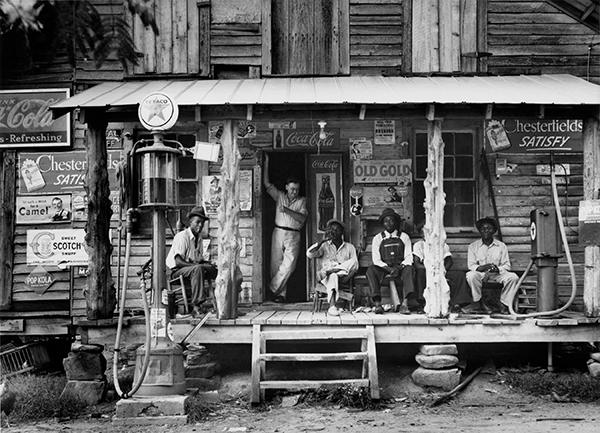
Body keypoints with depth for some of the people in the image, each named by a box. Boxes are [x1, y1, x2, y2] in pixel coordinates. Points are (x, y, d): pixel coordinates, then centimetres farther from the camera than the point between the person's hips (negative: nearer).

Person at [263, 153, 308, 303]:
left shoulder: (302, 201, 10)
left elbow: (302, 218, -3)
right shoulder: (279, 196, 13)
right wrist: (266, 163, 2)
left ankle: (273, 289, -11)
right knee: (276, 264, -3)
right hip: (278, 232, 1)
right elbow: (266, 183, 6)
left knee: (289, 263, -18)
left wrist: (287, 210, -15)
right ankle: (281, 294, 1)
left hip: (293, 235, -1)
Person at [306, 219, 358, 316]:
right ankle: (332, 306, -55)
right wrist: (323, 240, -4)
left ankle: (326, 272, -35)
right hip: (326, 278, -1)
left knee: (353, 262, -29)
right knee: (333, 276, -40)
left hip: (343, 275, 1)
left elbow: (355, 266, 8)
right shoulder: (324, 246, 20)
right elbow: (309, 254, 3)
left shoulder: (349, 247, 20)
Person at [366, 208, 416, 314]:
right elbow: (376, 260, 2)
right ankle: (377, 304, -41)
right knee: (371, 270, -31)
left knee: (409, 269, -35)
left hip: (400, 267, 0)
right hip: (383, 268, 0)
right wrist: (389, 269, -16)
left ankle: (405, 303, -46)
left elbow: (408, 258, 4)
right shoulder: (378, 238, 10)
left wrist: (399, 268, -17)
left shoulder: (404, 237, 11)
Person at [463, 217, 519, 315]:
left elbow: (507, 266, 4)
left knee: (513, 277, -27)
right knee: (470, 275, -34)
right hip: (480, 274, -1)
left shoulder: (501, 246, 8)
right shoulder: (473, 246, 6)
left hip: (497, 274, 1)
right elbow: (471, 265, -1)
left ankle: (503, 303, -12)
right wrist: (483, 267, -22)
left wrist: (497, 269, -19)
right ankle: (480, 302, -20)